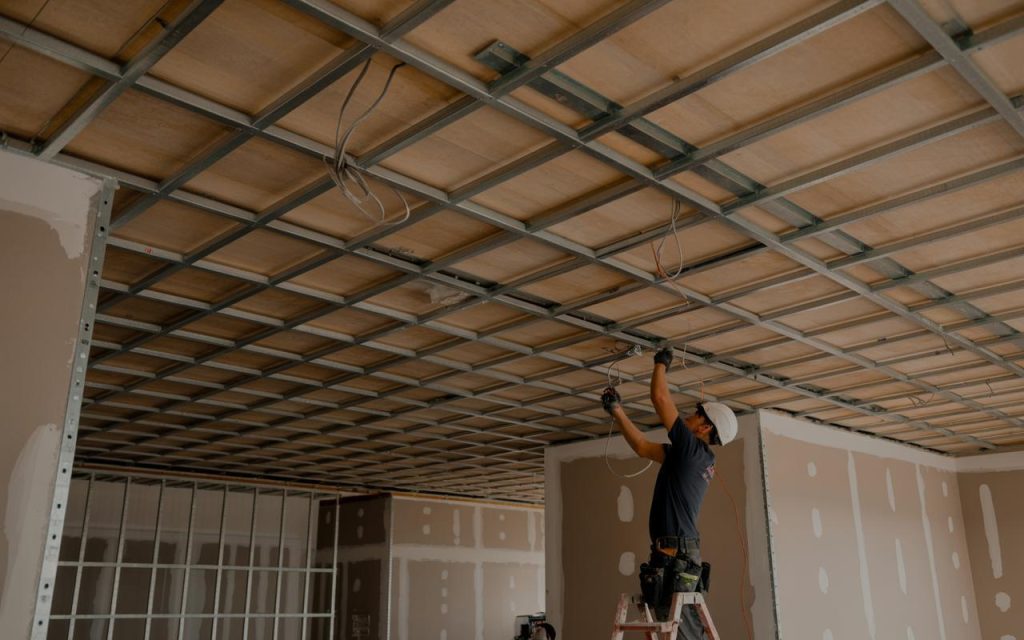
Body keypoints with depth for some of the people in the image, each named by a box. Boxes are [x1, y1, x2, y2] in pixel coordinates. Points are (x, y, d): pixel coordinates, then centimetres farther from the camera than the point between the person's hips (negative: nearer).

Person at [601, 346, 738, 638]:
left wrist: (661, 363, 7)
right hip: (679, 554, 10)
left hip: (675, 555, -10)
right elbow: (642, 447, 24)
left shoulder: (694, 450, -10)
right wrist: (616, 410, 23)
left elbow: (660, 398, -9)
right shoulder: (689, 456, 16)